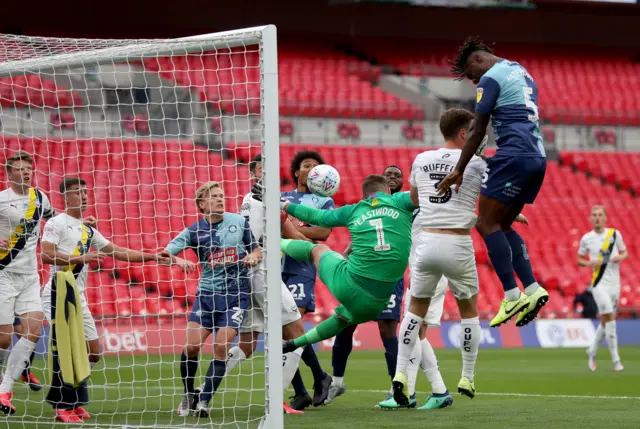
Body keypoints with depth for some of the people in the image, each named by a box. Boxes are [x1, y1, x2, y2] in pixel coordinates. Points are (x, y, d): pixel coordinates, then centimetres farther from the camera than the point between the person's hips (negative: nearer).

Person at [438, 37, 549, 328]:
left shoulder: (491, 78, -4)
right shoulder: (522, 73, 23)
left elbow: (478, 131, -7)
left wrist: (459, 170, -3)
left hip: (514, 155, -9)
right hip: (537, 157, 9)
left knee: (487, 224, -4)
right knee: (502, 226, 15)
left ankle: (512, 296, -12)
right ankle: (532, 290, 4)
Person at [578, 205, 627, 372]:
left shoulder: (615, 234, 3)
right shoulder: (586, 239, -1)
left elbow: (625, 252, 13)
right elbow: (579, 259, 9)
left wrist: (620, 257, -10)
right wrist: (590, 263, -12)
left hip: (614, 283, 3)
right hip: (599, 284, -3)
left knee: (605, 322, 9)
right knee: (610, 319, -14)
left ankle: (592, 352, 31)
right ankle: (616, 361, -11)